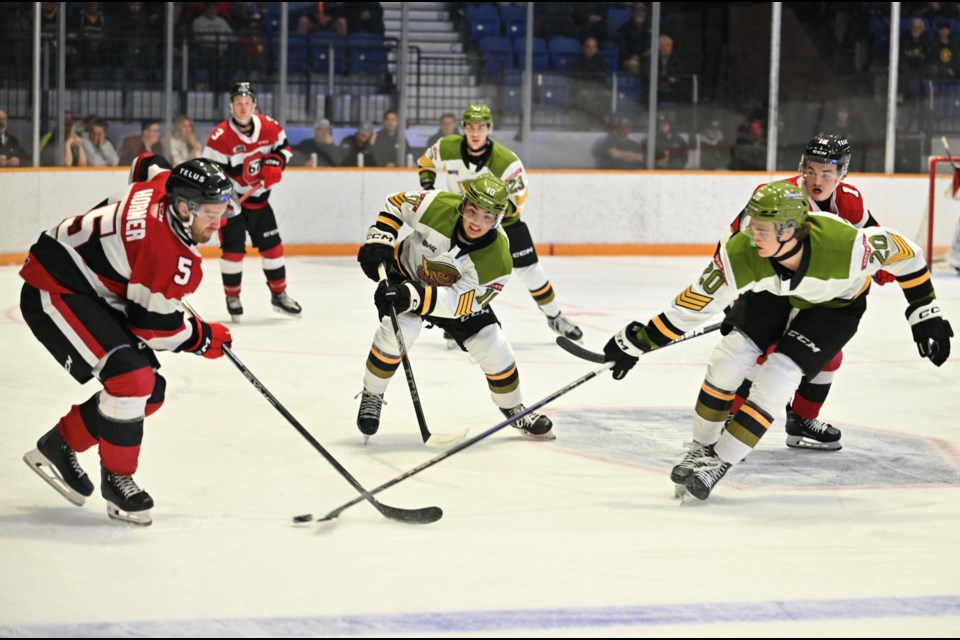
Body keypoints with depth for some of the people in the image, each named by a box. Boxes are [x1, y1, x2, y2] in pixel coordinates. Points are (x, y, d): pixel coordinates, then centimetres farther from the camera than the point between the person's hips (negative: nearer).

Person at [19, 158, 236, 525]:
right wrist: (203, 338, -5)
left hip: (93, 295, 11)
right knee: (131, 377, -25)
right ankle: (116, 479, -7)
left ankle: (59, 446, 22)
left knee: (150, 391, 7)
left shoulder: (167, 188, -4)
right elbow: (154, 324, -22)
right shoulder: (167, 250, -28)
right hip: (53, 292, -11)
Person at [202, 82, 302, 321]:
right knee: (233, 248, -9)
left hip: (259, 197, 5)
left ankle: (279, 294, 24)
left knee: (272, 245, 9)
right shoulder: (220, 137, -20)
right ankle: (232, 297, 6)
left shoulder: (269, 127, -6)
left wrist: (275, 162, -10)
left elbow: (283, 146, 12)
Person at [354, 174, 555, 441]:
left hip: (460, 292, 1)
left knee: (494, 348, -4)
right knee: (397, 330, -27)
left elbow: (460, 302, -34)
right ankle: (371, 397, -3)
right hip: (406, 273, -1)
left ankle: (514, 410, 23)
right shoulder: (438, 206, -33)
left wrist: (415, 296, -47)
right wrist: (378, 241, -25)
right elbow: (396, 204, -13)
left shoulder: (497, 261, -33)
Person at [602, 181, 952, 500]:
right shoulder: (741, 253, -34)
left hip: (837, 304, -3)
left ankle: (717, 464, -7)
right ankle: (701, 447, 15)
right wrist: (638, 342, -22)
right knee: (727, 359, -7)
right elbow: (697, 302, -23)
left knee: (777, 378, -17)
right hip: (779, 293, 3)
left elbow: (903, 250, -25)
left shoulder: (844, 244, -42)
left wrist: (926, 315, -20)